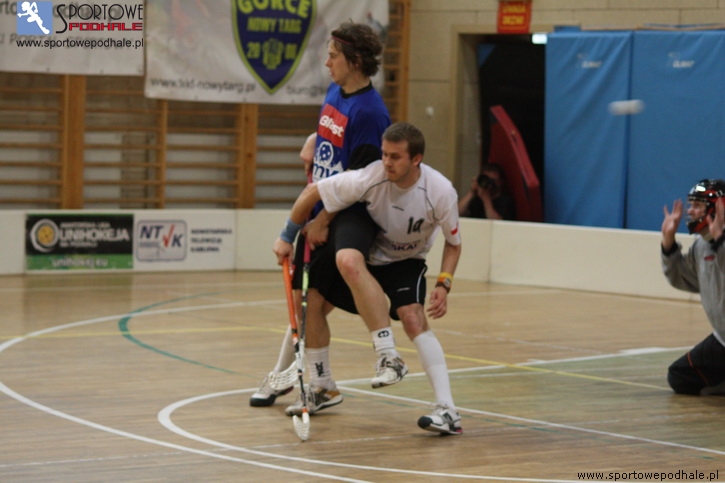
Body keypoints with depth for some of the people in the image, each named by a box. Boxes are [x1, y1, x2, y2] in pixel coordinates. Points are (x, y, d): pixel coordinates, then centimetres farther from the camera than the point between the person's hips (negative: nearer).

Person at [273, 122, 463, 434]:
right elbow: (313, 192, -15)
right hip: (364, 256, 3)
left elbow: (453, 243, -10)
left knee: (413, 318, -28)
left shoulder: (441, 192, -28)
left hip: (406, 262, -3)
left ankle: (447, 411, -32)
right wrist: (288, 237, -6)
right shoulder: (368, 178, -30)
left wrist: (443, 284, -24)